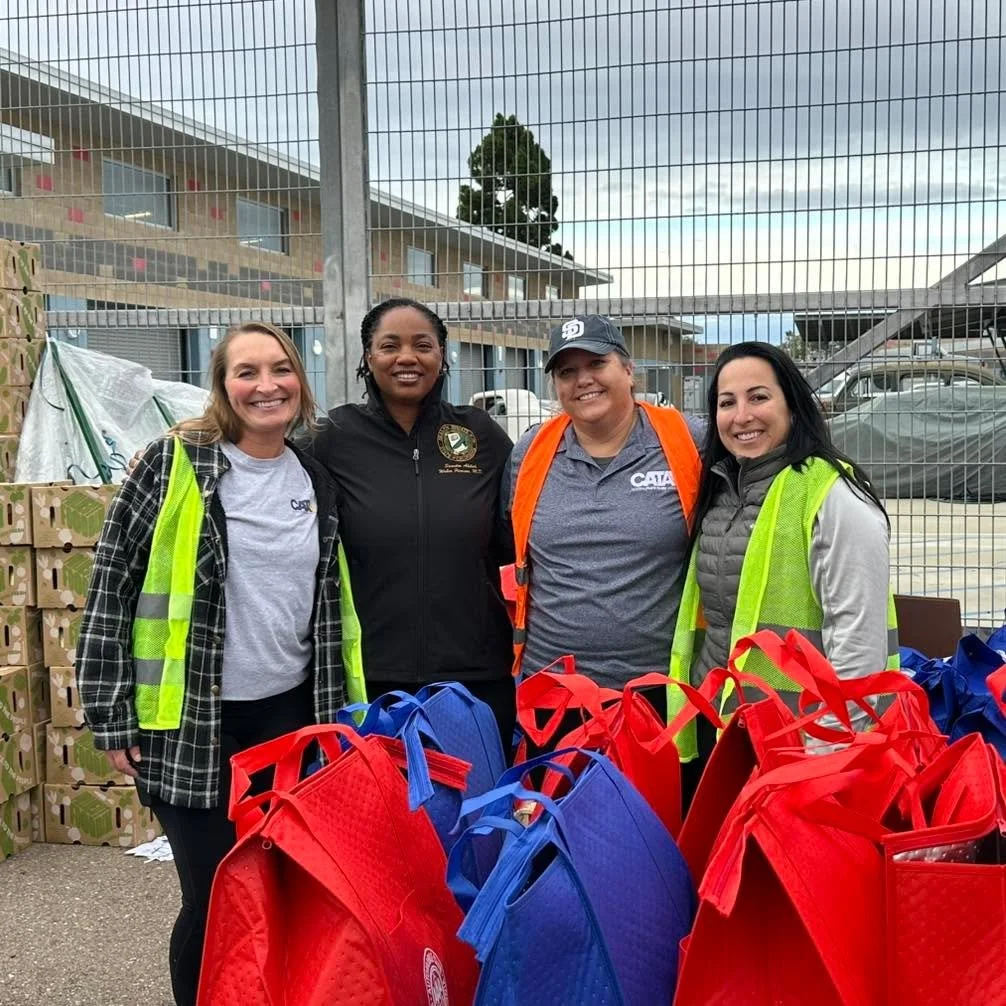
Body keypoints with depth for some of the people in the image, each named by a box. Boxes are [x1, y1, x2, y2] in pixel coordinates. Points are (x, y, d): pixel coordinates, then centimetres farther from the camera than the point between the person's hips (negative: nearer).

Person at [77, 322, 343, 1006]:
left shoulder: (316, 481, 7)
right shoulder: (176, 463, -7)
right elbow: (111, 586, -6)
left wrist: (335, 713, 15)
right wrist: (112, 715, -8)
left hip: (290, 716, 4)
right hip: (191, 722, -4)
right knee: (215, 898, 2)